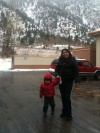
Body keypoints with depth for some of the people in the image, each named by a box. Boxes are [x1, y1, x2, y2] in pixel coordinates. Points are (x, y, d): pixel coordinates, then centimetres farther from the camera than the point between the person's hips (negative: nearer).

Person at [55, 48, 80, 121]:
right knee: (63, 96, 10)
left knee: (67, 96, -7)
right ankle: (64, 111, 24)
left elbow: (76, 71, -9)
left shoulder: (73, 60, -6)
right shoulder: (60, 61, 6)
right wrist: (57, 75, -12)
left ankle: (69, 114, 2)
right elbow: (57, 69, 9)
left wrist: (77, 80, -17)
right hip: (61, 80, 4)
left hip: (69, 80, -4)